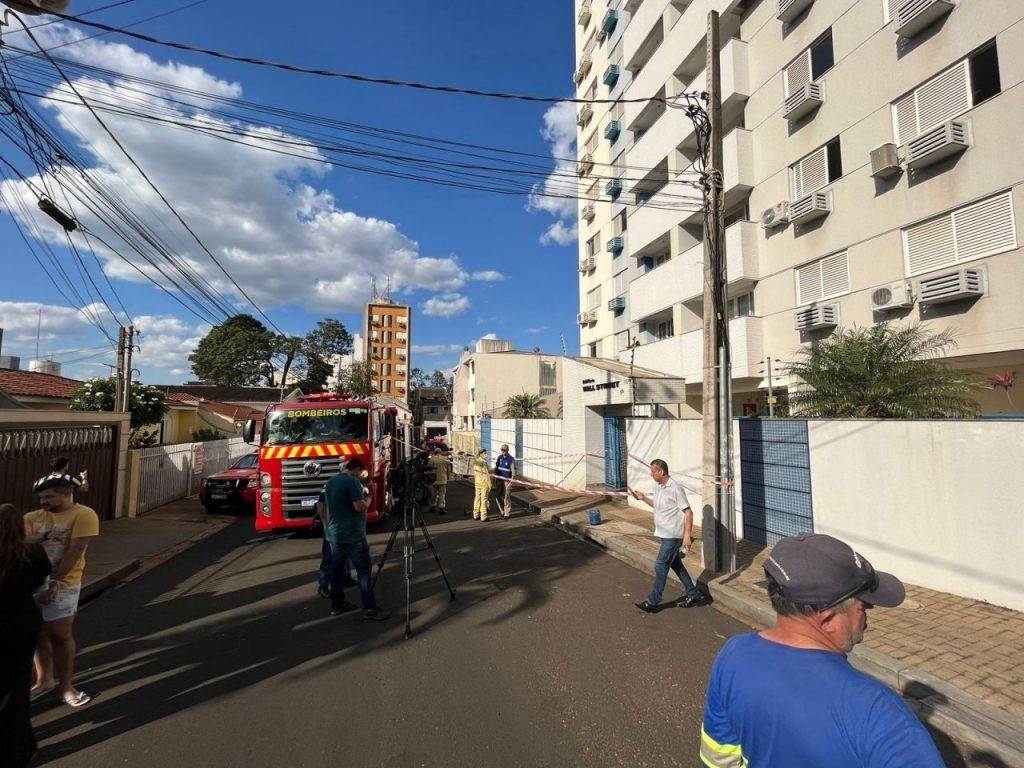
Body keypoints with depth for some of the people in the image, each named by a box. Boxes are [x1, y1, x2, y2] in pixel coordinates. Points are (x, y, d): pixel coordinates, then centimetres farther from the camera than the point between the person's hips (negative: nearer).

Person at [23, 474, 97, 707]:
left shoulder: (83, 515, -12)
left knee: (59, 635, 2)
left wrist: (55, 582, -18)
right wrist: (42, 537, -19)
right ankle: (44, 680, 32)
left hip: (62, 585, -5)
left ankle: (65, 686, 17)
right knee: (38, 633, 15)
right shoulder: (34, 517, 7)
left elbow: (74, 552, -16)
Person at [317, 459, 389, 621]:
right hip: (352, 535, -9)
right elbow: (359, 507, -21)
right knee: (364, 570, -5)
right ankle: (369, 608, -5)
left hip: (334, 534, 9)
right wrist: (367, 501, -1)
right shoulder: (352, 481, -16)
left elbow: (325, 508, 21)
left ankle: (337, 604, 22)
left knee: (337, 569, 15)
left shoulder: (330, 482, 12)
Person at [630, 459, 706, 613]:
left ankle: (653, 603, 7)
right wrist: (644, 498, 7)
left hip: (673, 535, -9)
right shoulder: (657, 486, 5)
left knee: (660, 566, -3)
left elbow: (688, 512, -20)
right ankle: (694, 594, 33)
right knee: (675, 564, 19)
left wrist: (687, 535, -25)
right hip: (665, 534, 9)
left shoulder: (675, 489, -21)